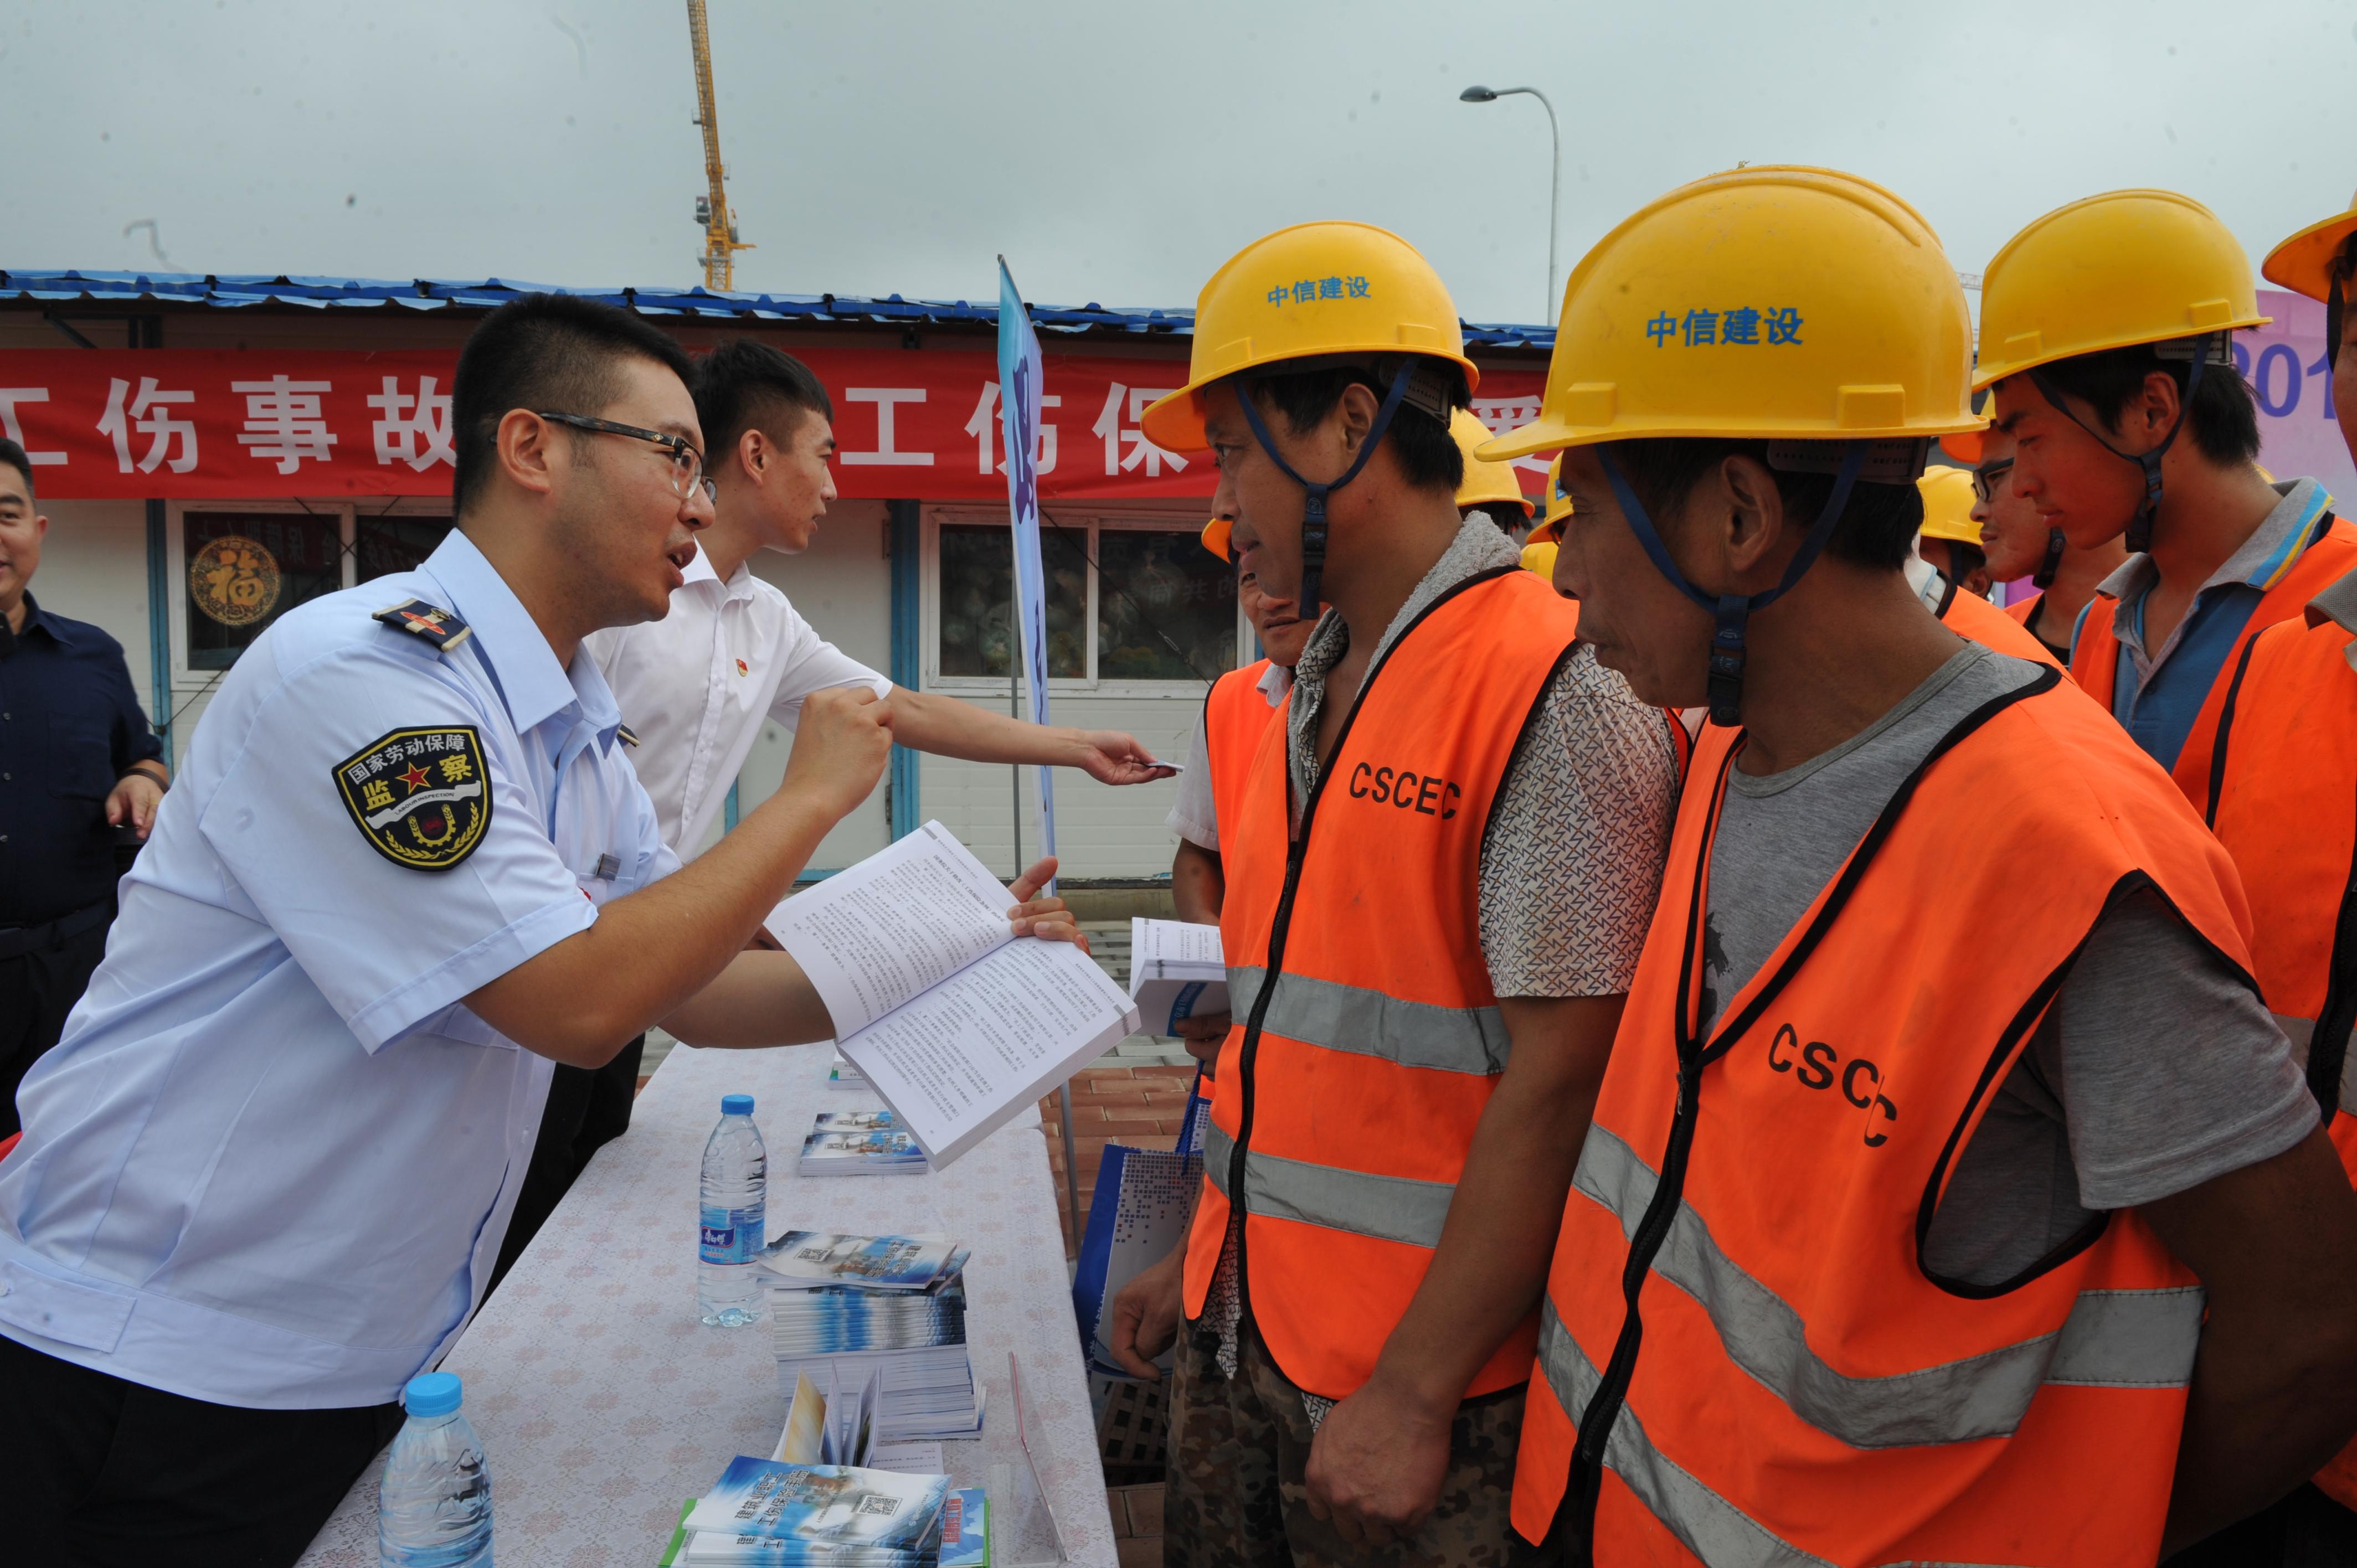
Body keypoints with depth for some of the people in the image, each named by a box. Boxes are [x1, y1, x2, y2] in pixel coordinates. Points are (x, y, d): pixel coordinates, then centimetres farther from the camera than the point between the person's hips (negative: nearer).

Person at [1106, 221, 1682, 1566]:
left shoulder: (1559, 693, -18)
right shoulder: (1322, 689, 8)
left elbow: (1561, 1084, -20)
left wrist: (1414, 1397, -17)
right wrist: (1218, 1253, 15)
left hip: (1423, 1378, -7)